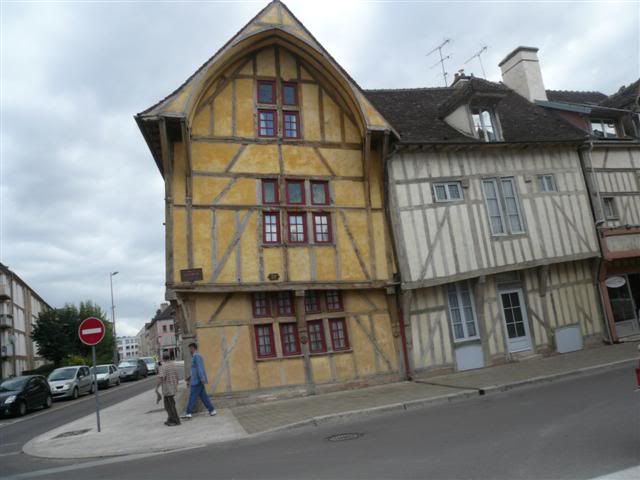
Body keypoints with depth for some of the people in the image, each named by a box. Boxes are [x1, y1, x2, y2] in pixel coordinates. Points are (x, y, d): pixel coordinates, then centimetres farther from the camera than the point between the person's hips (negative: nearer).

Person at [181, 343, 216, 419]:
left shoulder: (196, 356, -12)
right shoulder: (196, 356, 19)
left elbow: (199, 367, -21)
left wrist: (202, 378, -26)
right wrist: (190, 377, 27)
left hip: (197, 381, -9)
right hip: (197, 380, 9)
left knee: (192, 397, -4)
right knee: (203, 396, 8)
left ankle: (189, 413, 1)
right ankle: (212, 410, 7)